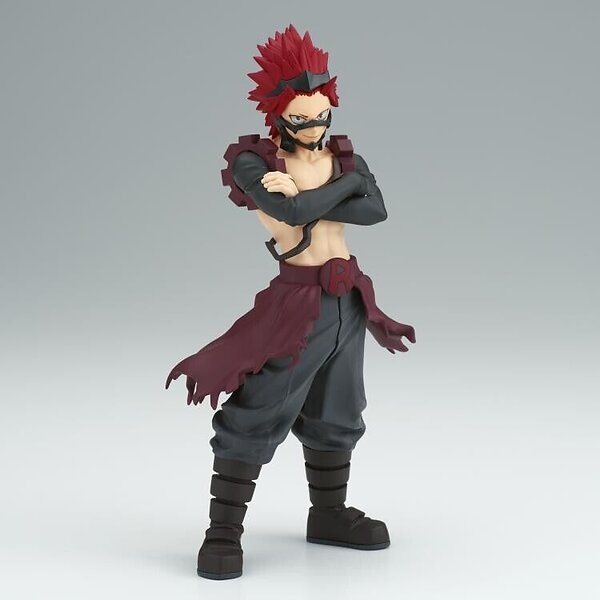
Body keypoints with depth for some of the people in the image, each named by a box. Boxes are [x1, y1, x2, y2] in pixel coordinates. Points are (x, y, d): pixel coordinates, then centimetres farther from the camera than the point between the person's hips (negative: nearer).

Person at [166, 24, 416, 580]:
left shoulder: (343, 155, 6)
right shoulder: (251, 161, -10)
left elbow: (376, 209, -10)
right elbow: (291, 211, -26)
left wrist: (307, 200, -18)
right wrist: (346, 184, -11)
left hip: (348, 299, 6)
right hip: (297, 302, -6)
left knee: (336, 414, 17)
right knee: (259, 413, -6)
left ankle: (329, 514, 33)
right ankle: (224, 530, 3)